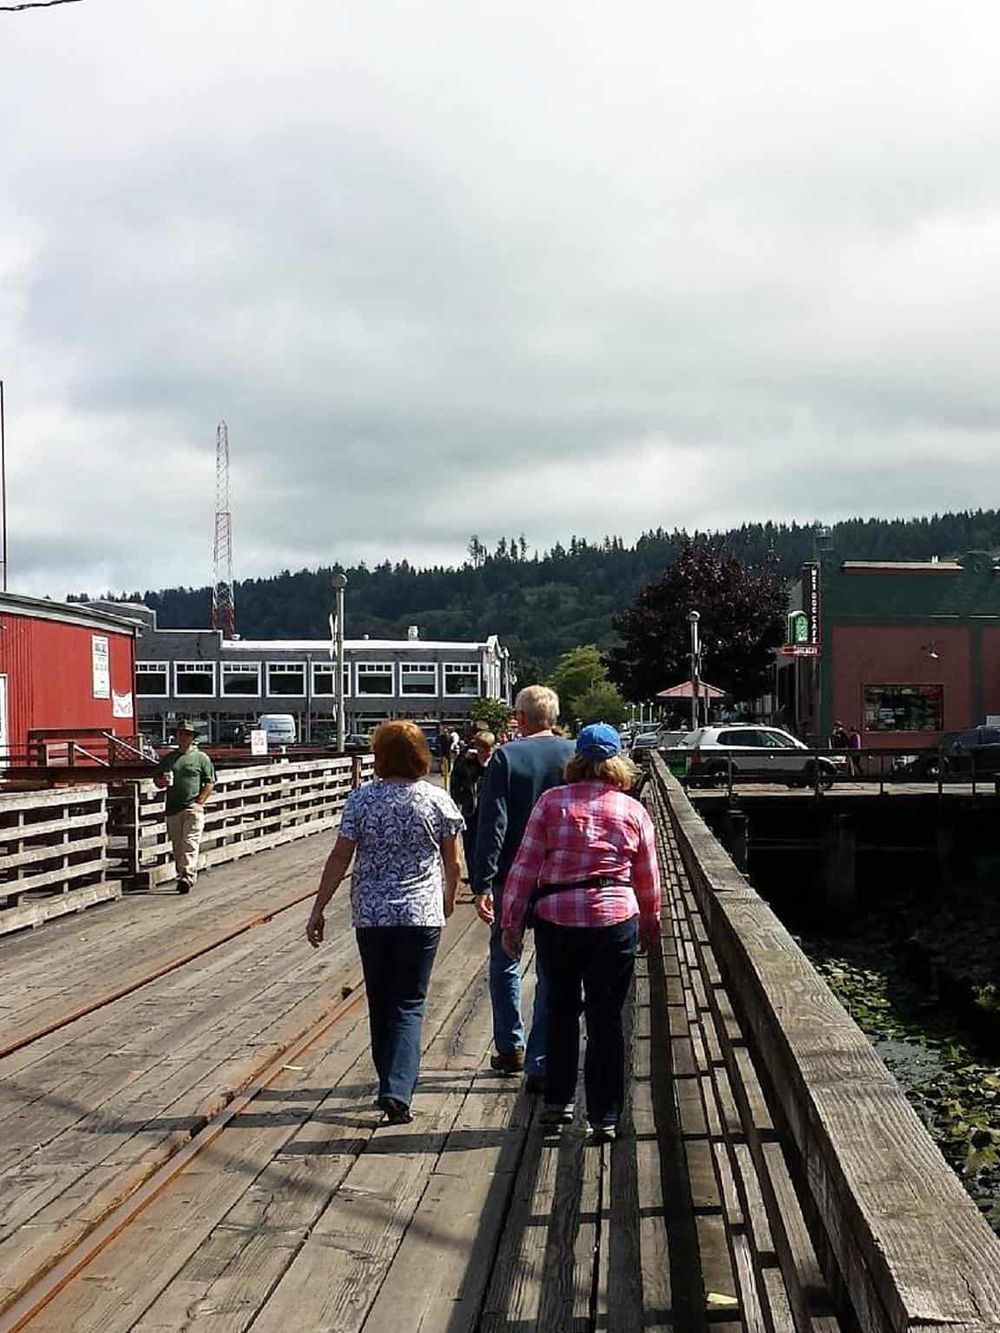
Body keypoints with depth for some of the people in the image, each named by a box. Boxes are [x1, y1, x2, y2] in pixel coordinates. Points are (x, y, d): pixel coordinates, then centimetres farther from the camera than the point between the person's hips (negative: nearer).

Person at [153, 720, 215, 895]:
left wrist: (199, 802, -9)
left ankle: (188, 877, -20)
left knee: (190, 844, -13)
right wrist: (162, 781, -4)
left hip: (193, 808, -4)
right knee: (177, 845, 7)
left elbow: (210, 782, 2)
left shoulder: (201, 758, 4)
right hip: (172, 808, 4)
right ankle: (181, 875, 16)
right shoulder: (167, 758, 15)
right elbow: (156, 779, 21)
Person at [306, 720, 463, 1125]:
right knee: (409, 1005, 3)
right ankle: (398, 1093, -11)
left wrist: (318, 909, 4)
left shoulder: (362, 799, -3)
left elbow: (339, 858, -4)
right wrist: (449, 897, 23)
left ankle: (390, 1087, 25)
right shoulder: (437, 799, -3)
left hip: (371, 914, 1)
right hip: (422, 914, -1)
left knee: (380, 1002, 15)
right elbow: (452, 862, 4)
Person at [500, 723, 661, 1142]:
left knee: (562, 1012, 18)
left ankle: (558, 1103, 24)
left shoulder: (551, 802, -1)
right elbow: (648, 879, 10)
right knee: (606, 1019, 8)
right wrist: (651, 924, 25)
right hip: (615, 921, 0)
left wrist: (511, 920, 4)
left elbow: (525, 864, -3)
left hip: (556, 920, 0)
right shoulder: (633, 811, 2)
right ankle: (604, 1117, 11)